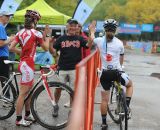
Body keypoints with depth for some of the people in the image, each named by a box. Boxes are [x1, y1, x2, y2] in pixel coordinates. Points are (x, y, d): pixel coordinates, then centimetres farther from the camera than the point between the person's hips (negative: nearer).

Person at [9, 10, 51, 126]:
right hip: (28, 64, -8)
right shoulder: (36, 33, -11)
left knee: (29, 91, 19)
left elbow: (11, 48, 1)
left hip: (23, 63, 8)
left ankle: (27, 115, 29)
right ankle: (19, 119, 5)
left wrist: (22, 52, 12)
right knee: (23, 93, -2)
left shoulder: (20, 32, 8)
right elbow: (46, 48, -3)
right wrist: (47, 35, 7)